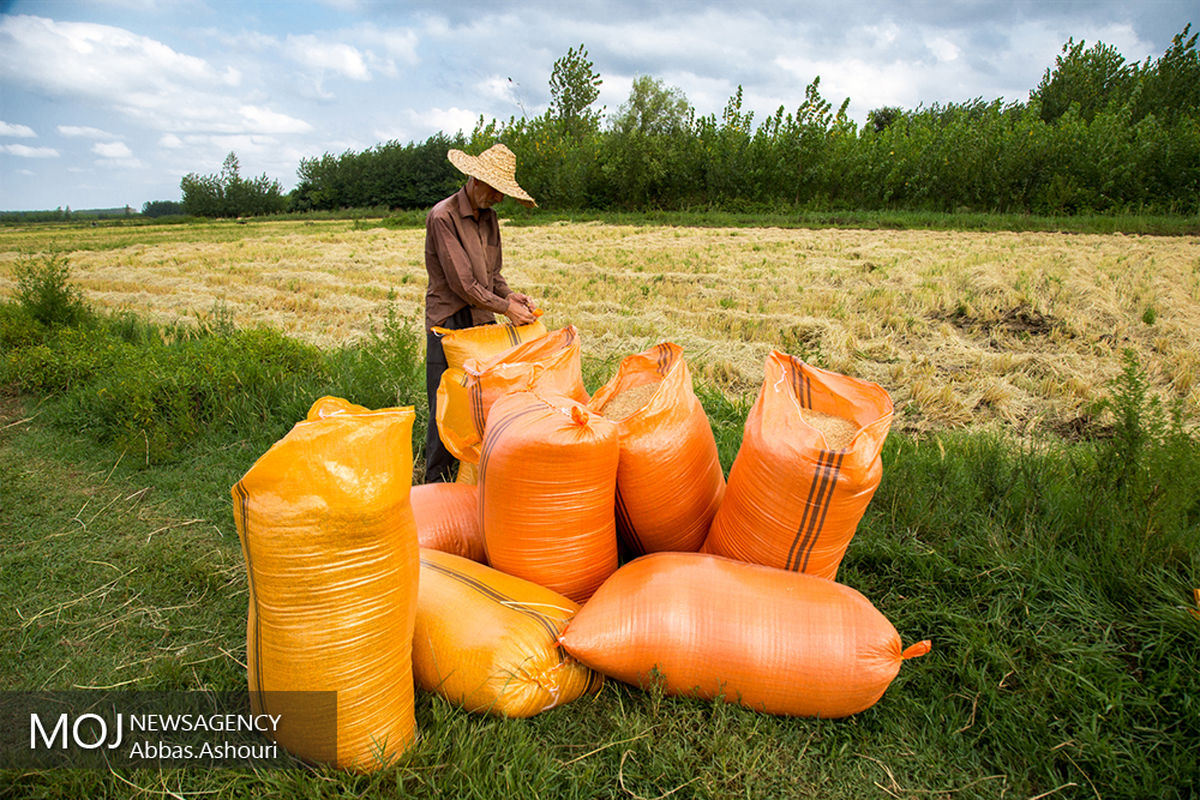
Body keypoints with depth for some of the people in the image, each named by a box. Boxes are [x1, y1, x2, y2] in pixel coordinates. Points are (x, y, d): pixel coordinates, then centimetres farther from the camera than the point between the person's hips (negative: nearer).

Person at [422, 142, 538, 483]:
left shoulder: (489, 218, 12)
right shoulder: (442, 216, -11)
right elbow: (461, 283, -17)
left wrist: (509, 294, -2)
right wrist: (506, 307, -12)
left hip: (483, 323, 7)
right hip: (449, 325, -7)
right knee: (445, 409, -2)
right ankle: (436, 486, 11)